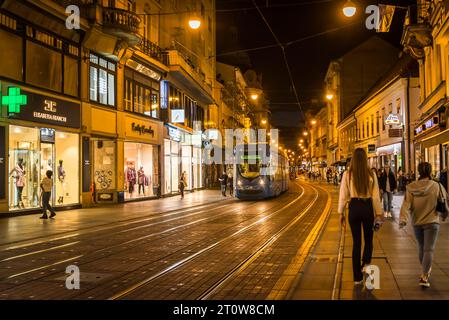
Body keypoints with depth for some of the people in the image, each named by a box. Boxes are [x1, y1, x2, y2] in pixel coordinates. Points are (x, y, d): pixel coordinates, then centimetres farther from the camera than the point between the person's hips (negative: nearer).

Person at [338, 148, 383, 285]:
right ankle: (366, 263, -3)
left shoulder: (347, 174, -4)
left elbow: (343, 195, -1)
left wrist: (341, 212, 8)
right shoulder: (371, 174, -5)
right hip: (367, 207, 0)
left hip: (354, 207, 1)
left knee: (356, 241, 9)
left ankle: (357, 277, 14)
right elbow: (375, 196, -1)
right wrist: (378, 213, 8)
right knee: (368, 238, 20)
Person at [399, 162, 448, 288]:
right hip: (432, 222, -3)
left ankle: (426, 270, 39)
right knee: (429, 249, -4)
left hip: (417, 223, 3)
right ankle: (424, 277, -15)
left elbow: (406, 205, -13)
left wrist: (403, 219, -17)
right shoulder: (437, 186, -9)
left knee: (422, 248, 20)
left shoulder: (411, 187, -6)